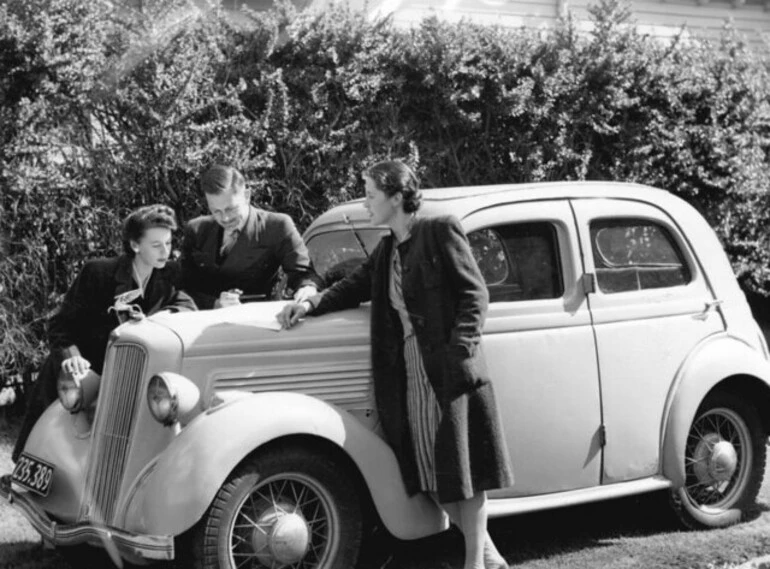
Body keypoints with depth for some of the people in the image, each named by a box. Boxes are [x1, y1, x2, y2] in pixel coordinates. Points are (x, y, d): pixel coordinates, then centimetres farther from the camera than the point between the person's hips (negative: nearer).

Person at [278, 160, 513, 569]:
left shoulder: (441, 232, -4)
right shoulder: (385, 251, 17)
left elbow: (475, 294, -8)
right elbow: (354, 287, 16)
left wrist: (460, 350, -16)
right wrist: (312, 304, -1)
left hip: (450, 369, -7)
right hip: (409, 374, 7)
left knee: (461, 467, -1)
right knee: (430, 474, 7)